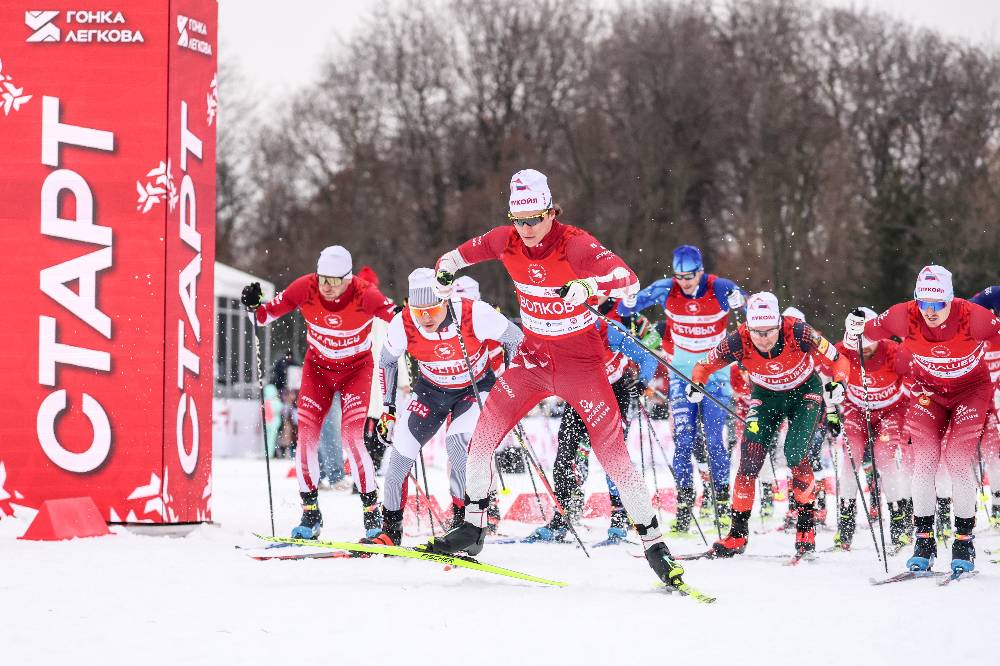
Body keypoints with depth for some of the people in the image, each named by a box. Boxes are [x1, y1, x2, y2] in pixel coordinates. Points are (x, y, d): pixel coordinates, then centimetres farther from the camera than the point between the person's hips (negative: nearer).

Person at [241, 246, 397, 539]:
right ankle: (310, 515, 4)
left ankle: (372, 513, -4)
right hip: (318, 366, 3)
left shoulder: (365, 295, -27)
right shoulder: (306, 288, -21)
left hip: (356, 369, -3)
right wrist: (253, 306, -30)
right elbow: (268, 313, -11)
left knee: (351, 438, -17)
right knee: (306, 437, -9)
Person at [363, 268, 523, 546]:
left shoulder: (475, 315, -31)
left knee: (458, 441, -27)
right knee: (401, 446, -8)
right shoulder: (402, 325, -23)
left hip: (476, 386, -3)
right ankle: (390, 529, 7)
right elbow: (387, 362, 0)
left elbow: (515, 339, -13)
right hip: (431, 388, 3)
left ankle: (463, 520, -13)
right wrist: (387, 408, 0)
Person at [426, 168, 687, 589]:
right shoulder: (506, 241, -7)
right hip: (534, 356, 4)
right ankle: (472, 528, 11)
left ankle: (654, 543, 0)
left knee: (613, 455, -9)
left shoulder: (575, 244, -21)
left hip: (581, 360, -4)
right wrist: (445, 273, -9)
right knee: (483, 435, -3)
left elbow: (629, 281, -32)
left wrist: (590, 286, -50)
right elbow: (459, 255, 11)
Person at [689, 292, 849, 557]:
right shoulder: (739, 341, -28)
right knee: (750, 457, -10)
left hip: (805, 392, -2)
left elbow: (837, 360, -21)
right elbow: (706, 364, -10)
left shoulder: (797, 333, -33)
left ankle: (806, 524, 2)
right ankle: (738, 532, 1)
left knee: (795, 454, -18)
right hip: (766, 395, 2)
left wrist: (837, 384, -40)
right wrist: (697, 384, -31)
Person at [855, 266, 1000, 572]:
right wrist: (857, 332, -22)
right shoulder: (904, 316, -23)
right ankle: (924, 539, -1)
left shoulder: (974, 318, -30)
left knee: (959, 460, -15)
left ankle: (964, 541, -3)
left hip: (971, 389, -2)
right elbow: (873, 329, -3)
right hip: (928, 389, 2)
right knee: (924, 459, -11)